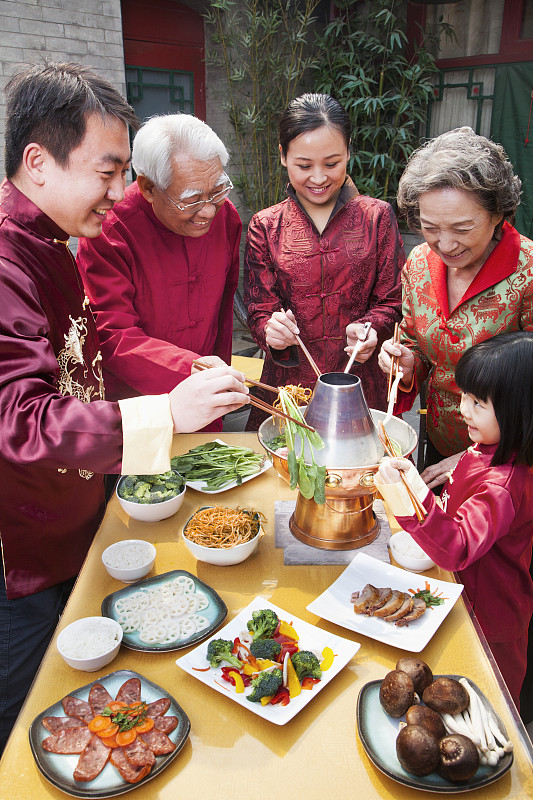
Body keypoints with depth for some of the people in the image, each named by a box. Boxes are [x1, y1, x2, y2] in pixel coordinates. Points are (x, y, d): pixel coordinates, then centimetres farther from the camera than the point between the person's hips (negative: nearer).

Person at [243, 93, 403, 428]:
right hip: (289, 385, 0)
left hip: (363, 382, 0)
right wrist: (273, 332, -22)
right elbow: (259, 311, 1)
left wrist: (368, 329, -18)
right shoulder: (265, 227, 3)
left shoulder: (377, 216, 2)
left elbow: (392, 300, 4)